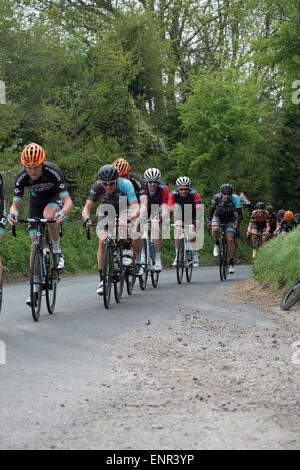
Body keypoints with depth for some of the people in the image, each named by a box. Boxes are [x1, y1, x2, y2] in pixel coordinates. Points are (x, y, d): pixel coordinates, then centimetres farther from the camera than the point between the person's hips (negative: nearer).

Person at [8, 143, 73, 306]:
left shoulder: (53, 172, -36)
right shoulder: (21, 177, -28)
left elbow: (68, 201, -39)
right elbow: (15, 203, -23)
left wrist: (63, 213, -62)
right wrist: (13, 213, -47)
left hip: (55, 196, -3)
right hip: (36, 199, 3)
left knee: (48, 215, -38)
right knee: (35, 241, -6)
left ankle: (57, 252, -14)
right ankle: (35, 288, 0)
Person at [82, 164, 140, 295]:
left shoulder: (125, 184, -34)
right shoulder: (97, 186, -28)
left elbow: (136, 208, -41)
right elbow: (87, 207, -28)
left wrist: (130, 218, -62)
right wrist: (86, 218, -50)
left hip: (124, 207, -2)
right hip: (107, 208, 2)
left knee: (124, 223, -37)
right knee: (102, 241, -16)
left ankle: (127, 250, -9)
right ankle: (102, 279, -8)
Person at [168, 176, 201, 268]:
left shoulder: (194, 193, -30)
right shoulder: (173, 194, -26)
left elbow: (199, 209, -38)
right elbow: (169, 209, -32)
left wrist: (197, 222, -53)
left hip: (192, 214, -1)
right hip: (180, 213, 1)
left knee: (191, 233, -22)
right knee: (177, 230, -24)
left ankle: (195, 256, -3)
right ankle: (177, 255, -13)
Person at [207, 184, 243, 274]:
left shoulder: (235, 198, -27)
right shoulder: (217, 197, -26)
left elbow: (240, 214, -27)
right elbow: (211, 211, -19)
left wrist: (237, 222, -46)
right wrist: (208, 221, -37)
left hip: (230, 219, 0)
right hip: (218, 216, 0)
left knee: (230, 240, -14)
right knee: (215, 229, -34)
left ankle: (231, 263, -3)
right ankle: (217, 245, -3)